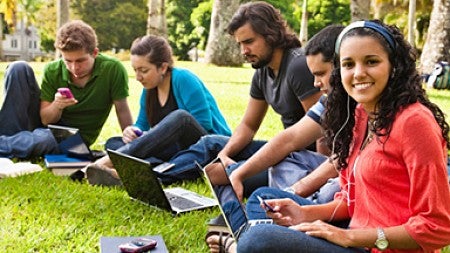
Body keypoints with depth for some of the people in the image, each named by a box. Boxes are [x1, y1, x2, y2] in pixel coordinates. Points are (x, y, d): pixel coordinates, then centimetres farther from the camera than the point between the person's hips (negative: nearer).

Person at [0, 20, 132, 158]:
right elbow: (45, 119, -9)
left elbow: (122, 110, -13)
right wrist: (57, 106, -30)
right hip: (47, 126, 3)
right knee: (19, 68, -16)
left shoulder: (113, 69, -20)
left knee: (43, 139, -41)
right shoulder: (52, 71, -13)